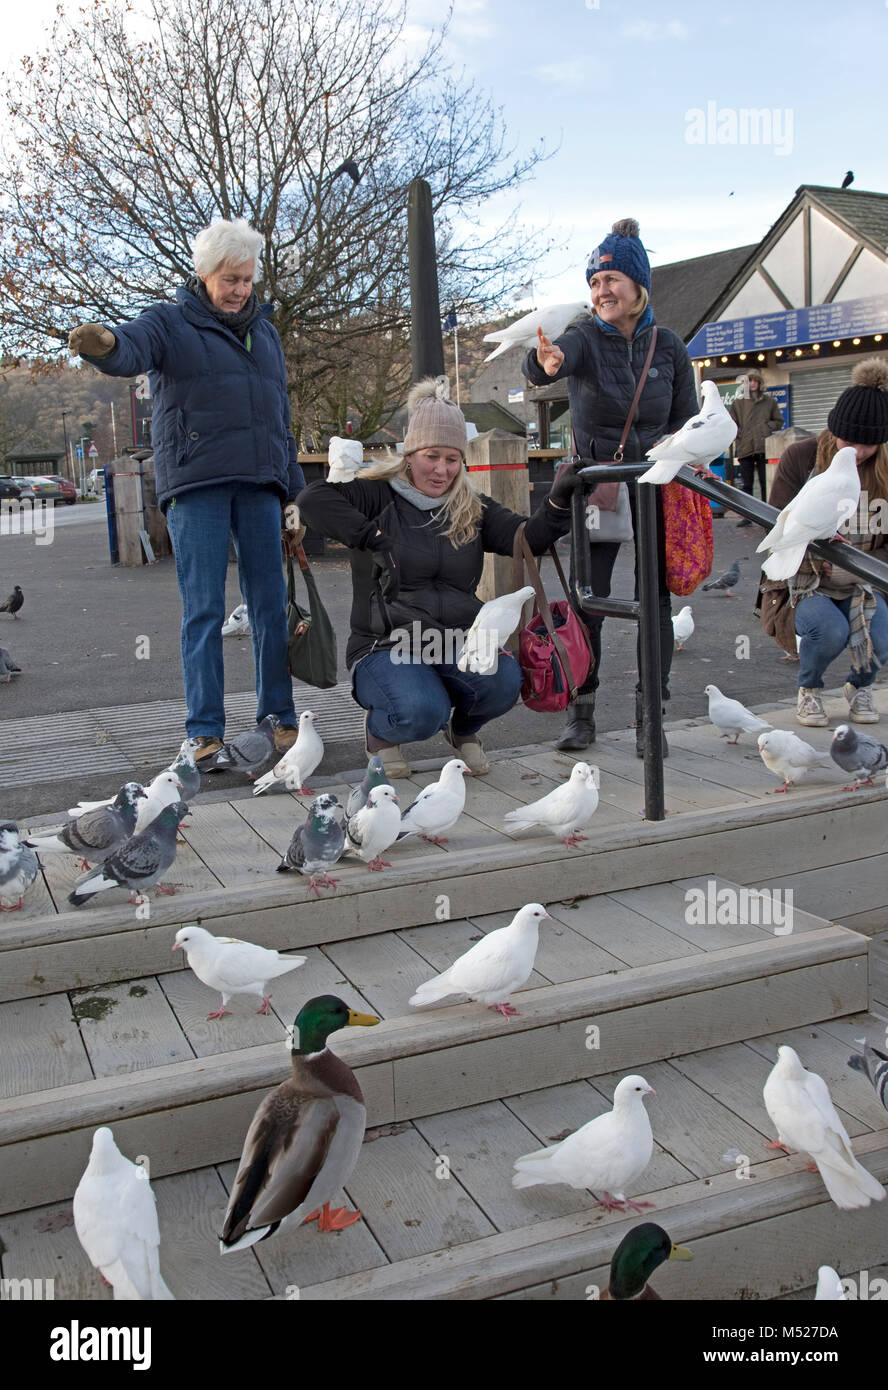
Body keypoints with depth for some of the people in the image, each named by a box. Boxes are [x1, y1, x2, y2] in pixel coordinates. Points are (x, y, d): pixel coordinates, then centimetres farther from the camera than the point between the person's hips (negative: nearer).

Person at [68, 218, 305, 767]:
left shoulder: (265, 330, 20)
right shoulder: (172, 322, 4)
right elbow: (133, 348, -19)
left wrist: (292, 493, 18)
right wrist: (105, 342, -44)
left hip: (260, 484, 4)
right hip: (196, 485, -4)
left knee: (271, 606, 3)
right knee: (203, 610, -5)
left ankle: (280, 719, 10)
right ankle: (205, 732, 0)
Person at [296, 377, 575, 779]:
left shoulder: (472, 509, 12)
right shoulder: (378, 496, -1)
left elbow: (527, 539, -2)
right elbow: (313, 499, -17)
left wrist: (558, 502, -20)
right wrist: (370, 536, -20)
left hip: (458, 645, 4)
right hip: (387, 647, -3)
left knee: (505, 679, -27)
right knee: (423, 712, -32)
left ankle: (464, 727, 9)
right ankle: (380, 730, 7)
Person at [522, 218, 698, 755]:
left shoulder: (668, 346, 2)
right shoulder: (585, 338, -6)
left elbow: (688, 417, 9)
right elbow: (555, 357, -30)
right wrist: (545, 364, -54)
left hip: (655, 487, 2)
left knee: (655, 600, 3)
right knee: (586, 600, -3)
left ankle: (649, 716, 12)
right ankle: (581, 714, 10)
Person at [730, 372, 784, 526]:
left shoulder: (769, 402, 8)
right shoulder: (738, 403, 9)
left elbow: (778, 421, 12)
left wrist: (766, 429, -3)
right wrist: (739, 434, -5)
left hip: (764, 448, -1)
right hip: (745, 448, 1)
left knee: (765, 483, 0)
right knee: (747, 484, 3)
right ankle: (747, 516, 7)